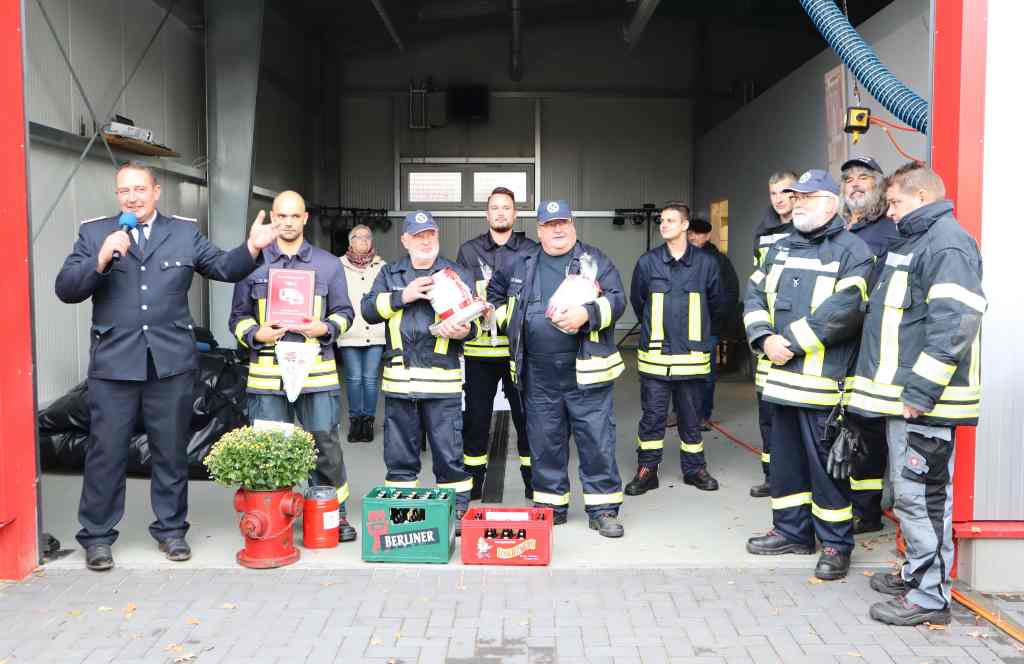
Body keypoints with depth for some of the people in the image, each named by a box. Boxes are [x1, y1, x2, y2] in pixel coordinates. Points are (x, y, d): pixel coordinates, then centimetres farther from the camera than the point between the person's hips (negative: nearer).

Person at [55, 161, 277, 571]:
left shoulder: (184, 232, 8)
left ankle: (171, 529, 25)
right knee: (106, 452, 5)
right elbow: (66, 290, -3)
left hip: (172, 360, 1)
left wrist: (252, 247, -10)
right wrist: (102, 258, -18)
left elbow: (223, 268, 8)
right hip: (113, 362, -1)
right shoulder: (94, 233, 4)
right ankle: (97, 536, 19)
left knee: (171, 451, 11)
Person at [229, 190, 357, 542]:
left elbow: (343, 312, 13)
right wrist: (256, 334, -8)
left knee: (325, 444, 1)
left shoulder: (328, 263, 10)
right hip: (266, 372, 1)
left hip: (317, 372, 0)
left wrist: (325, 328, -8)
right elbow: (238, 316, 12)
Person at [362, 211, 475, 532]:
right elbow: (369, 309, 3)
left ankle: (458, 511, 12)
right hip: (398, 378, 2)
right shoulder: (390, 274, 15)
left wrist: (462, 330, -16)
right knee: (399, 454, 9)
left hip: (443, 380, -1)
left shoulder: (457, 274, 12)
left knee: (449, 453, 0)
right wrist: (404, 295, -9)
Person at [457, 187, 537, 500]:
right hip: (480, 347, 1)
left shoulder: (531, 249, 7)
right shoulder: (469, 250, 9)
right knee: (476, 416, 7)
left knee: (526, 415, 5)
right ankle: (473, 482, 20)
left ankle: (532, 478, 19)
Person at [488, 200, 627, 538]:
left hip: (585, 371, -3)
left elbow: (617, 299, -5)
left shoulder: (594, 259, 2)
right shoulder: (521, 263, 13)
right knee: (545, 443, 11)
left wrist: (586, 314, -21)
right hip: (538, 374, 3)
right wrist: (507, 318, 14)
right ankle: (551, 506, 24)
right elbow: (494, 292, 28)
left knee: (597, 441, 0)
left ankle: (603, 509, 11)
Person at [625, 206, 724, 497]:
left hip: (692, 355, 0)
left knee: (691, 415, 11)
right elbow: (637, 301, 13)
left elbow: (715, 303, 12)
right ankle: (646, 470, 14)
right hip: (654, 354, 0)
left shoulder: (706, 262, -1)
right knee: (652, 415, 4)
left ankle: (694, 468, 25)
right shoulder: (647, 262, -1)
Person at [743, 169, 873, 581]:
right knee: (785, 458, 15)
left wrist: (790, 340, -17)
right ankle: (792, 531, 29)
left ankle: (836, 544, 14)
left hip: (825, 380, -7)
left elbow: (844, 310, -20)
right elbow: (755, 294, 13)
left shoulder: (852, 251, -7)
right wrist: (765, 338, -5)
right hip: (783, 376, 7)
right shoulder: (781, 248, 16)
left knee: (825, 463, 0)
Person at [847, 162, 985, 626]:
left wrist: (920, 391, -24)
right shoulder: (911, 242, 19)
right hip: (903, 395, 10)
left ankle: (930, 596, 5)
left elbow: (953, 324, -23)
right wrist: (899, 389, 25)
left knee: (920, 494, -5)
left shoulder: (948, 244, -13)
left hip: (924, 400, -10)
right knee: (908, 492, 17)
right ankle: (916, 573, 30)